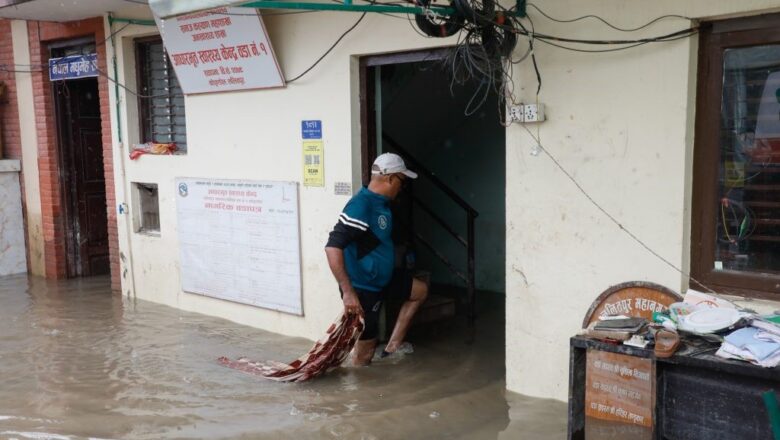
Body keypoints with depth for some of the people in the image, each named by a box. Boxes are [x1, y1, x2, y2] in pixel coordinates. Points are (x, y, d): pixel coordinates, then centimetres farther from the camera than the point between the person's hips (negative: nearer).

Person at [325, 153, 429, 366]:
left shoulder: (381, 203, 4)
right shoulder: (360, 206, -26)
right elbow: (332, 247, -33)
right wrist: (348, 292, -33)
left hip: (382, 278, 10)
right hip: (362, 288, -10)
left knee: (420, 290, 19)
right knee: (366, 345, -1)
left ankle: (392, 348, 18)